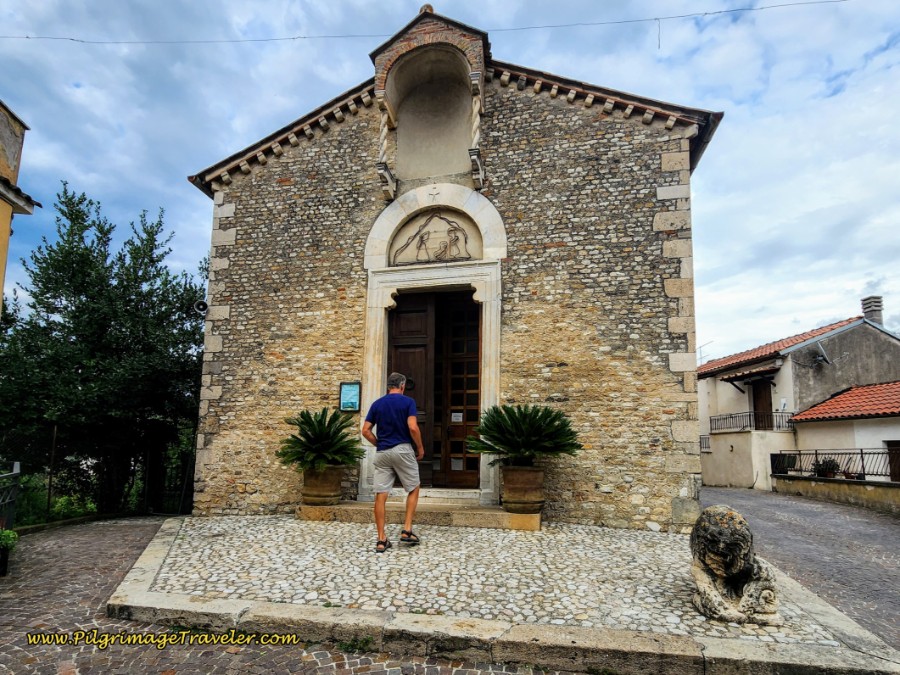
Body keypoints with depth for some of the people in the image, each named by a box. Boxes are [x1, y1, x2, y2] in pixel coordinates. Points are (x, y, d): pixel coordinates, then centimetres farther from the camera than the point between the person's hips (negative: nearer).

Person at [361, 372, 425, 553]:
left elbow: (365, 431, 4)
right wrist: (420, 448, -1)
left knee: (380, 495, 3)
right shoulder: (408, 401, -3)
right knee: (413, 489, 14)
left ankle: (381, 540, 3)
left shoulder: (377, 404, 9)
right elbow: (413, 428, -14)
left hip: (382, 453, 3)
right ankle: (407, 530, 7)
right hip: (403, 450, -3)